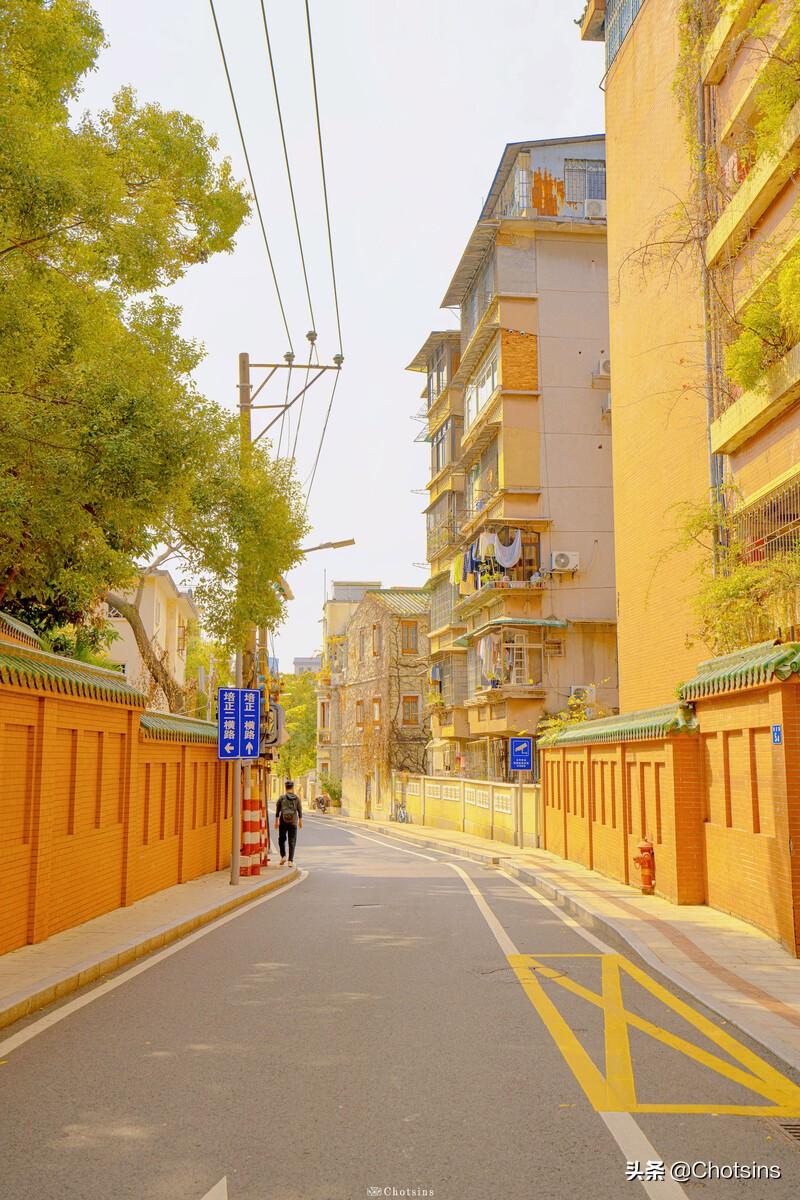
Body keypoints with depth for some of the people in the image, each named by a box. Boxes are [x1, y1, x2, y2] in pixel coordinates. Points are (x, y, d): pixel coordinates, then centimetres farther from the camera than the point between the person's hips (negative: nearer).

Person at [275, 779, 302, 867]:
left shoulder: (281, 798, -4)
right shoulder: (297, 798, -2)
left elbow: (277, 811, -1)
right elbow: (300, 811, 1)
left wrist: (276, 822, 7)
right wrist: (300, 821, 10)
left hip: (283, 822, 0)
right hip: (293, 822, 0)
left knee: (282, 839, 17)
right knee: (292, 841, 5)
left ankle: (283, 856, 4)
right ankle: (290, 861, 1)